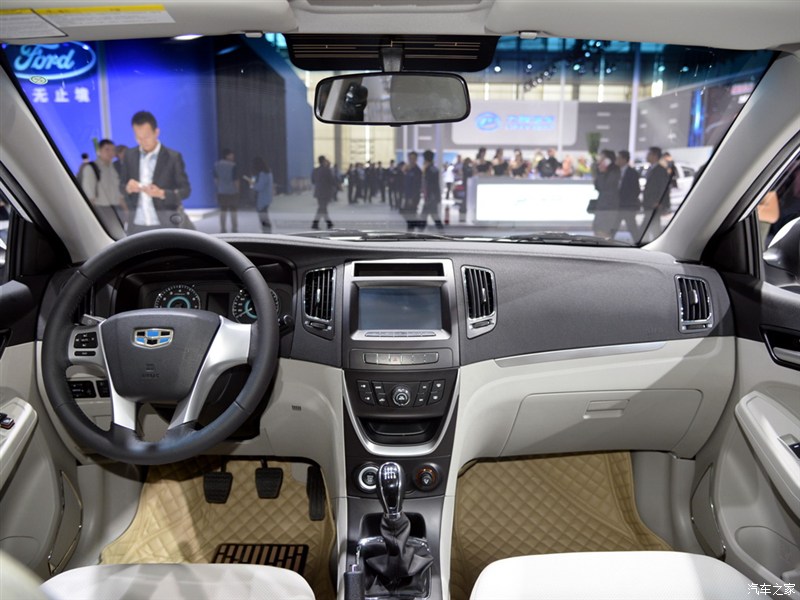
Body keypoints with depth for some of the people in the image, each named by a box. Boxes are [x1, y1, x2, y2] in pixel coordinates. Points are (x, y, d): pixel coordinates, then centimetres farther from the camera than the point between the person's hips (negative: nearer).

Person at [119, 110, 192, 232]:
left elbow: (186, 190, -4)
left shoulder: (173, 157, -3)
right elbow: (121, 185, 14)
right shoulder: (129, 157, 9)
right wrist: (128, 188, -11)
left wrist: (162, 193, -21)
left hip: (165, 226, -3)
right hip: (137, 226, 4)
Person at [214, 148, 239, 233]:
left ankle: (222, 229, 14)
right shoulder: (232, 165, -16)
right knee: (233, 211, 4)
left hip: (221, 191, 5)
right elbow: (235, 179, -14)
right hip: (232, 191, -5)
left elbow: (216, 178, 7)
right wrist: (237, 189, -1)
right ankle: (234, 229, 7)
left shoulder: (217, 164, 1)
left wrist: (218, 188, 17)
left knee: (222, 211, 11)